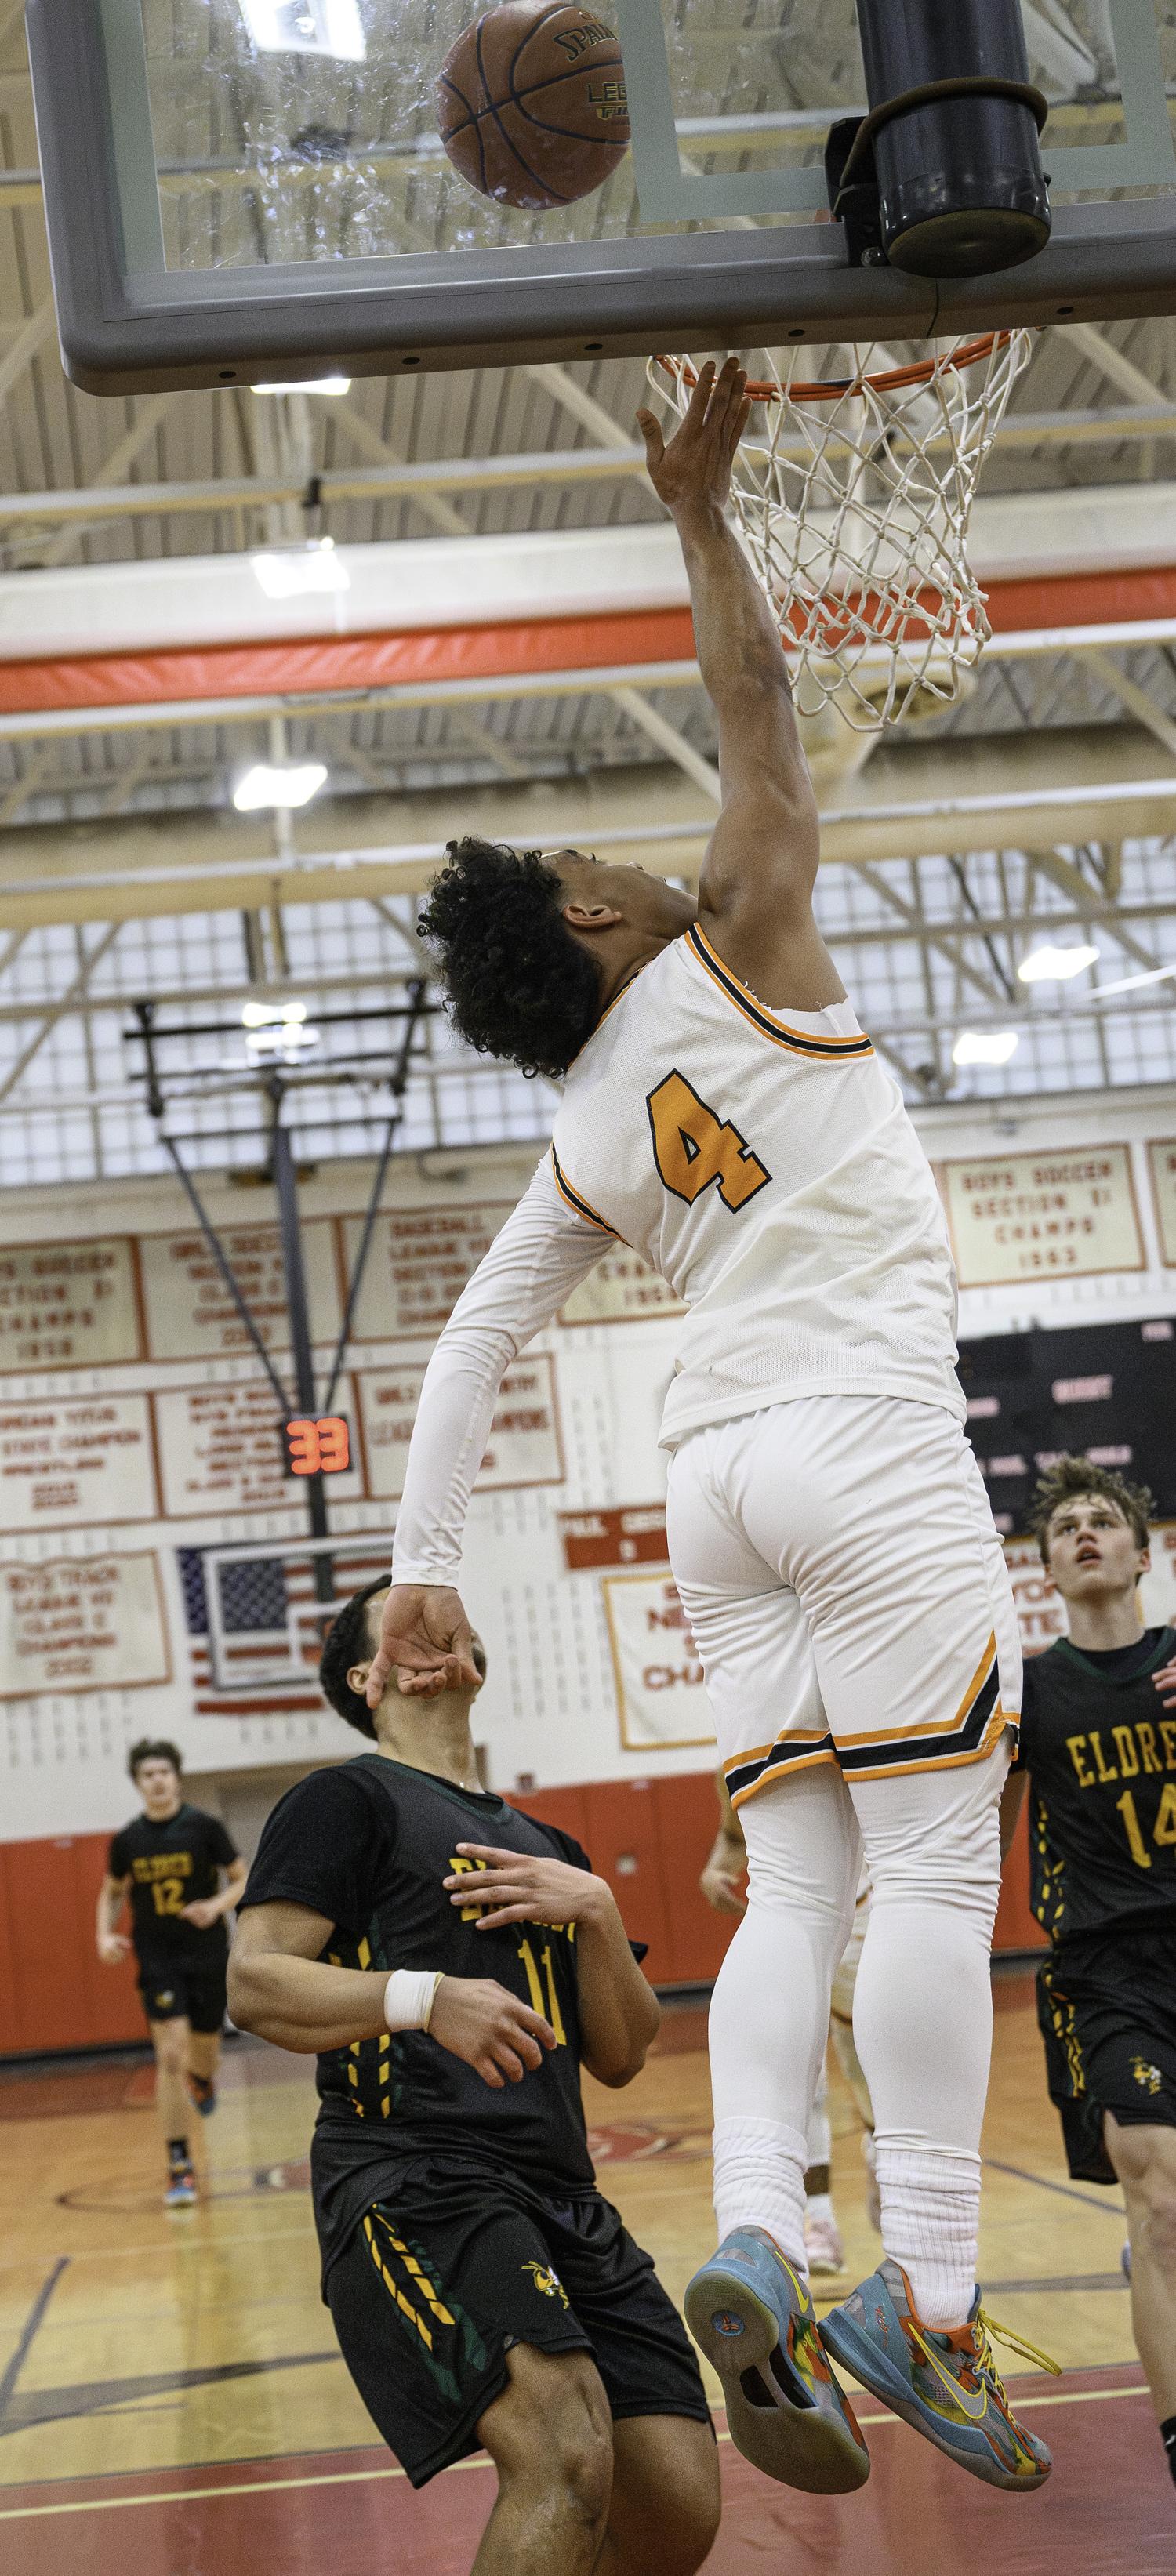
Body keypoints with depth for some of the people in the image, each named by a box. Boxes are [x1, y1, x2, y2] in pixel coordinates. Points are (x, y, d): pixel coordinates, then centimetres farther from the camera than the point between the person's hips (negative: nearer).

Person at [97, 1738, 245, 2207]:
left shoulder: (204, 1827, -9)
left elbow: (243, 1880, -1)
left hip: (208, 1956, 0)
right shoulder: (127, 1840, -2)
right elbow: (112, 1892, 15)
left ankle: (201, 2078, 53)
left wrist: (217, 1905, -20)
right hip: (158, 1960, 0)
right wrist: (105, 1934, -2)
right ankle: (179, 2167, -7)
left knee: (203, 2052, 12)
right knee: (170, 2055, -13)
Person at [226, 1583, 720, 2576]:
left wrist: (597, 1911, 2)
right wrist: (426, 1996, -22)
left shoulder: (544, 1848, 26)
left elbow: (619, 2057, 20)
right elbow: (254, 1983, -6)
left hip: (561, 2197, 7)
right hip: (411, 2180, -7)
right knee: (567, 2452, -29)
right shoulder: (349, 1799, 6)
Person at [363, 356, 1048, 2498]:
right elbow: (754, 699, 4)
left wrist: (423, 1564, 12)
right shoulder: (732, 955, 3)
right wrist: (699, 504, 13)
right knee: (936, 1865, -7)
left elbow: (468, 1347, 10)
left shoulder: (585, 1141, 15)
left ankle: (754, 2244, -11)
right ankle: (926, 2296, -11)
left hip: (719, 1478, 6)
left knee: (797, 1878, 5)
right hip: (868, 1442, -6)